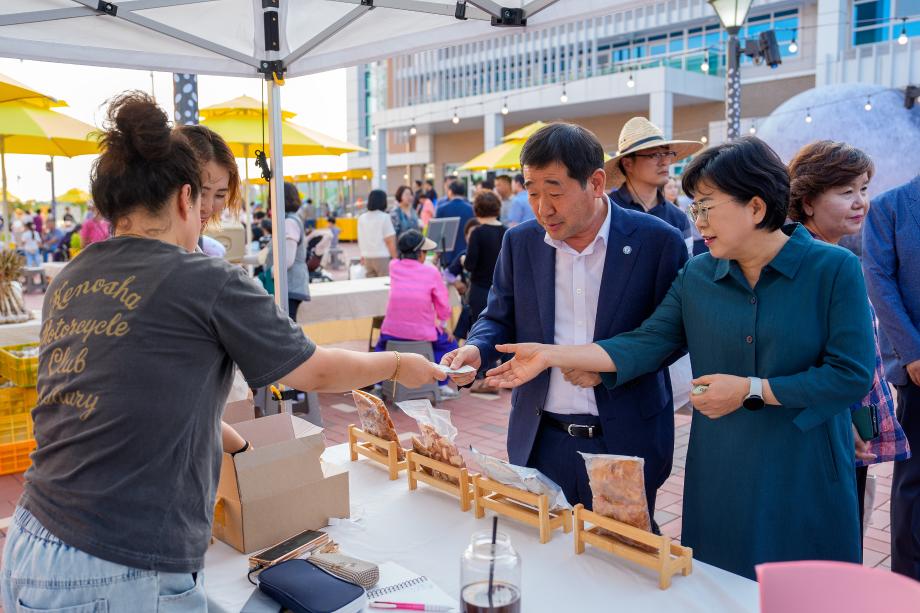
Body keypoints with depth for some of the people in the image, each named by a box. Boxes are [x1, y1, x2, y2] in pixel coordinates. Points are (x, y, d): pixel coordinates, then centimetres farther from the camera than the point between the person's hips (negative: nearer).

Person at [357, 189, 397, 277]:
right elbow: (390, 241, -11)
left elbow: (360, 240, 14)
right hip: (382, 258, -6)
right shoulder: (384, 217, -8)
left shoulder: (361, 218, 8)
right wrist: (395, 259, -5)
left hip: (367, 258, 6)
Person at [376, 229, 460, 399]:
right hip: (423, 333, -2)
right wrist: (443, 324, 12)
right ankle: (440, 386, 18)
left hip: (393, 331, 3)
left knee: (381, 345, 34)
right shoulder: (431, 271, -7)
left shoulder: (394, 266, 0)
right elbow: (443, 303, 0)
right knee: (448, 343, 25)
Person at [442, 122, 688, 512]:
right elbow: (499, 318, 9)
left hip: (625, 444, -2)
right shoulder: (520, 242, 1)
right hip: (540, 443, 3)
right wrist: (477, 349, -13)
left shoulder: (657, 241, -10)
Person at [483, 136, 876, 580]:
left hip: (806, 481, -3)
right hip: (719, 479, 3)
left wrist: (750, 391, -17)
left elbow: (853, 375, -13)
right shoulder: (697, 276, 2)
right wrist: (551, 355, -10)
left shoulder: (833, 269, -9)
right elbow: (644, 345, -2)